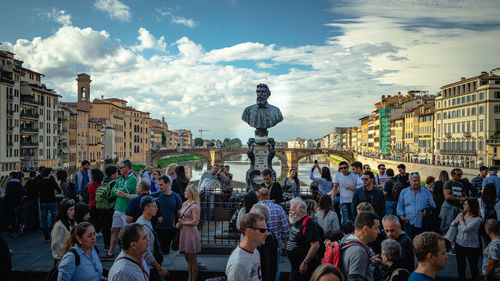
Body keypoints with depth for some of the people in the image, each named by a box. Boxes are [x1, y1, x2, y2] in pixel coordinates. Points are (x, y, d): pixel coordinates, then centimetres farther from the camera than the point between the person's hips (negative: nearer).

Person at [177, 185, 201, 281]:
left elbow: (195, 222, -20)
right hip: (184, 232, 8)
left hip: (191, 232, -8)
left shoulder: (194, 206, -15)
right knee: (187, 258, 15)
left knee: (192, 259, 2)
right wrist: (178, 223, 3)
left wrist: (183, 222, -9)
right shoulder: (184, 204, 10)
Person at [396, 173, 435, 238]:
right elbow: (400, 207, 9)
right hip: (409, 223, 0)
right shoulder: (403, 192, 9)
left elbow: (433, 206, 13)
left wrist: (427, 212, -7)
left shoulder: (426, 192, 11)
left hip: (422, 225, 1)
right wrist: (402, 217, -7)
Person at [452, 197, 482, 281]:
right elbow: (453, 224, 12)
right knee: (460, 266, 19)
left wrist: (461, 220, -12)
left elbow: (465, 229, -27)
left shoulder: (477, 219, -18)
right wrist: (456, 221, -9)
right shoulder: (460, 214, -1)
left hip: (471, 246, -5)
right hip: (459, 244, 5)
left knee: (473, 266, 11)